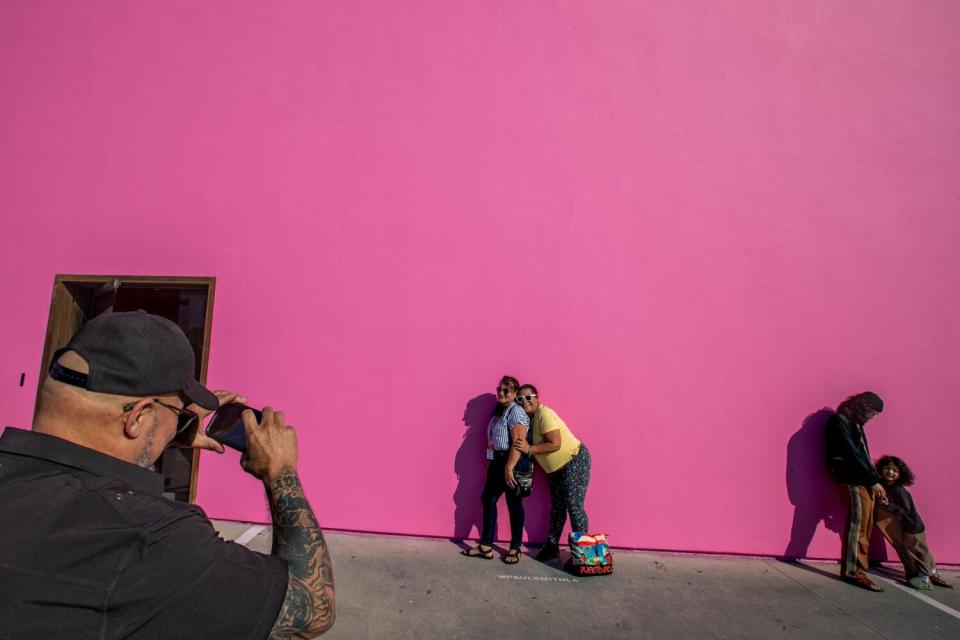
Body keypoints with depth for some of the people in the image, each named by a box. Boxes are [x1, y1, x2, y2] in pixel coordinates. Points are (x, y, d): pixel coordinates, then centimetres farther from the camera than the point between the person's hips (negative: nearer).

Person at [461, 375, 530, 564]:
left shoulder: (516, 411, -15)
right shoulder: (499, 411, 14)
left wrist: (509, 468, -29)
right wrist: (499, 465, 15)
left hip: (513, 464, -9)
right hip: (496, 462, 9)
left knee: (514, 504, 3)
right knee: (488, 499, 10)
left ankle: (515, 548, 18)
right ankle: (486, 545, 19)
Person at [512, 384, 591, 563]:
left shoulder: (544, 414, -22)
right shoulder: (528, 418, 4)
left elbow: (555, 444, -29)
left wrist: (529, 449, -29)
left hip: (574, 461, -9)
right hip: (556, 468, 9)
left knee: (574, 507, -5)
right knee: (557, 508, 15)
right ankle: (551, 546, 25)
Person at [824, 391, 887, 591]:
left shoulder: (856, 424, 20)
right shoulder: (839, 421, -8)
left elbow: (863, 454, 16)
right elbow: (851, 454, -13)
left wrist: (874, 480, 6)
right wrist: (873, 480, -10)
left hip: (864, 480, 9)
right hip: (854, 479, -9)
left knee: (865, 523, 8)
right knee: (858, 522, -11)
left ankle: (857, 566, 16)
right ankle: (853, 571, -7)